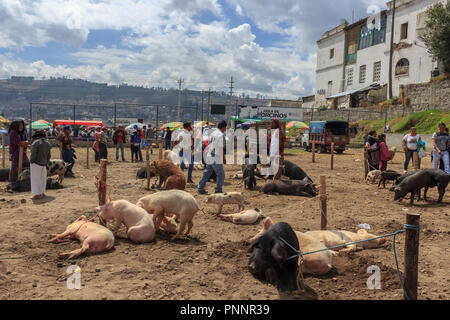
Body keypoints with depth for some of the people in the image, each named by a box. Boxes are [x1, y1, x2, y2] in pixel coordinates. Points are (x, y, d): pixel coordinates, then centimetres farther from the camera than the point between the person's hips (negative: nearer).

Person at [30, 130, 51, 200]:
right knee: (42, 178, 14)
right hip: (43, 164, 7)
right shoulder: (48, 143, 7)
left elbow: (33, 155, -20)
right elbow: (49, 155, 10)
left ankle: (37, 194, -1)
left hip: (36, 164, -7)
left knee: (35, 179, -1)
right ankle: (42, 193, 20)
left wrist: (31, 161, -4)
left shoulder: (35, 143, -13)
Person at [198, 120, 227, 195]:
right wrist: (224, 158, -7)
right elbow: (221, 148, -15)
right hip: (216, 159, -9)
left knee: (206, 173, 16)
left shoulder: (213, 133, 12)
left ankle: (200, 188, 21)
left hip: (209, 157, 9)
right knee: (221, 175, 0)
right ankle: (218, 190, 0)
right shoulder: (221, 135, -14)